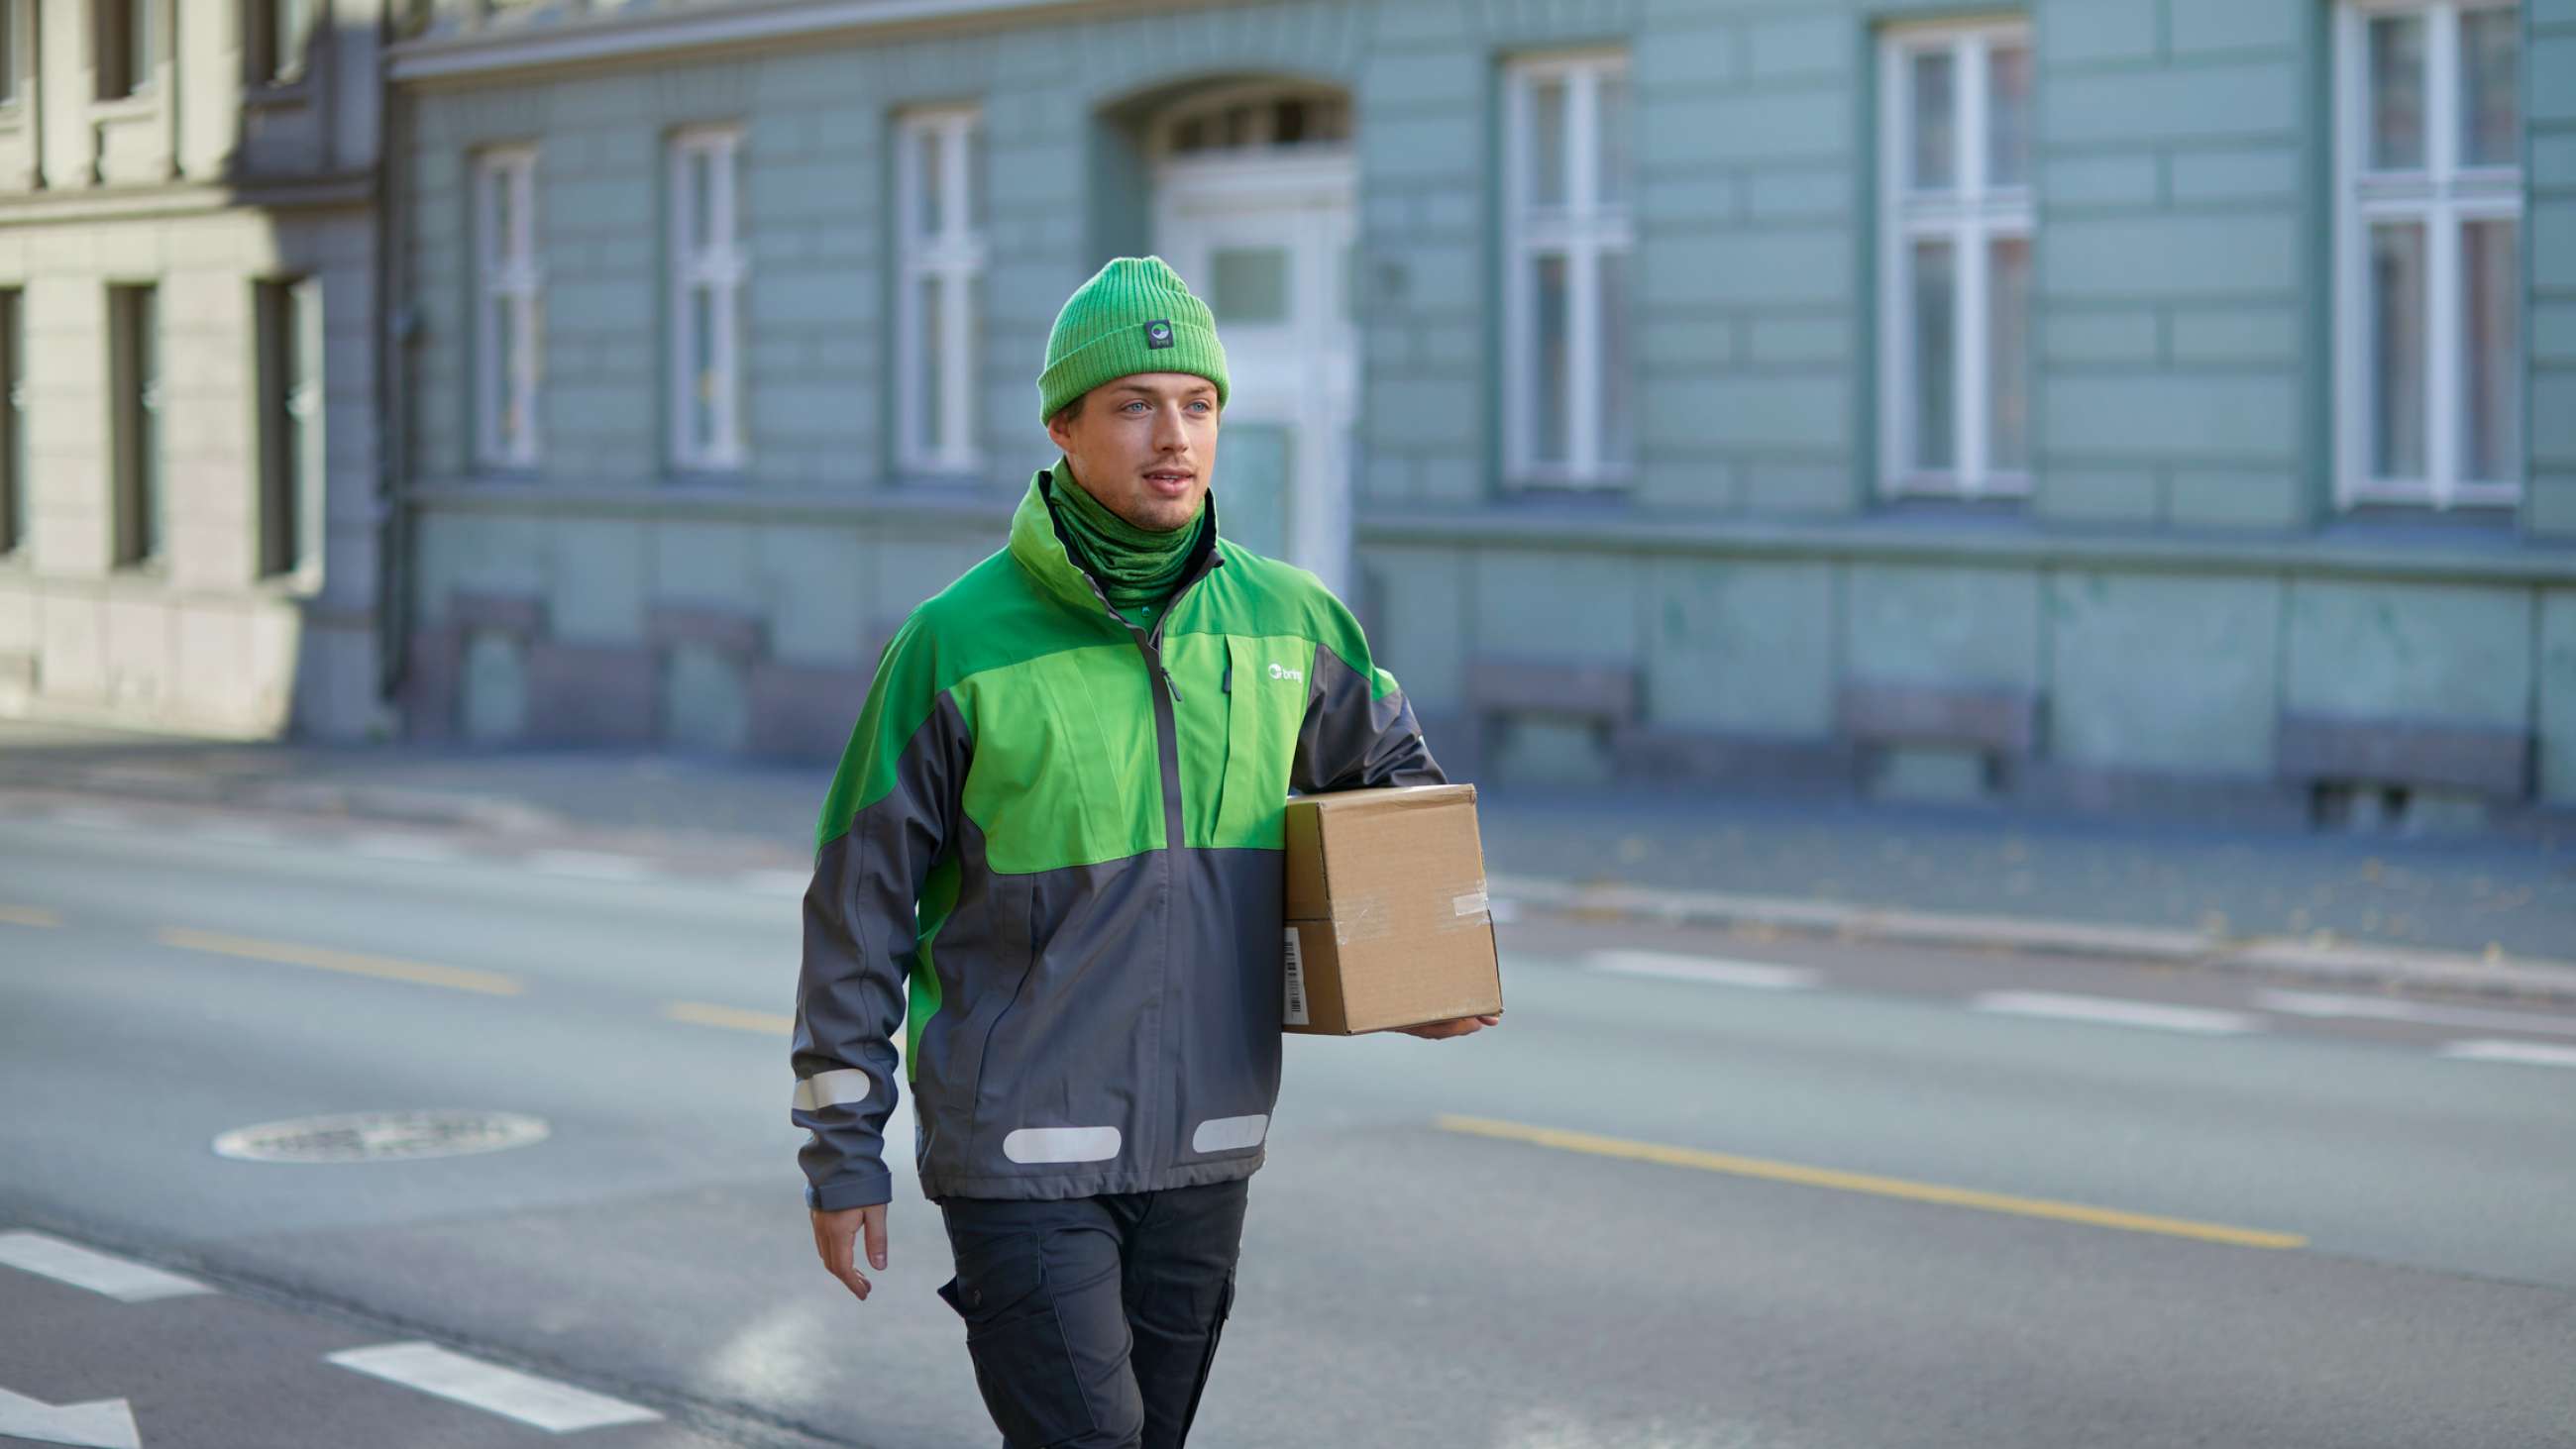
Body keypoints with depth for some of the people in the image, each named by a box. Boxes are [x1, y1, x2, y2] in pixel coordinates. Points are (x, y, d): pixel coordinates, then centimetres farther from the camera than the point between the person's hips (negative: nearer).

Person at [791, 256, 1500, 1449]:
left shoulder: (1286, 618, 2)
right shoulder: (959, 642, -10)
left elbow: (1388, 762, 24)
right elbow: (859, 905, -5)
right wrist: (842, 1154, -4)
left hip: (1203, 1151, 5)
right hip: (1021, 1152, -5)